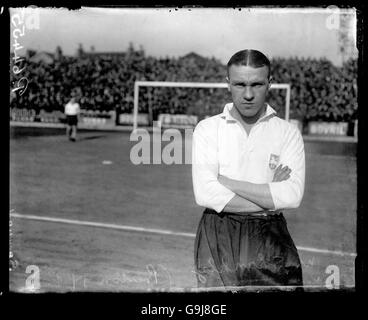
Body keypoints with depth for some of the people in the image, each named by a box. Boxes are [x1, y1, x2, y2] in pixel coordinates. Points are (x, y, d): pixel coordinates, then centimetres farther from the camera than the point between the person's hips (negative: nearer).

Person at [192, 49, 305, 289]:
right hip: (218, 235, -1)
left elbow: (292, 196, -9)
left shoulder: (288, 132, 5)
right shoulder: (207, 129, 3)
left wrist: (228, 182, -9)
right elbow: (205, 194, -9)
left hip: (271, 236, 1)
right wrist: (270, 198, -8)